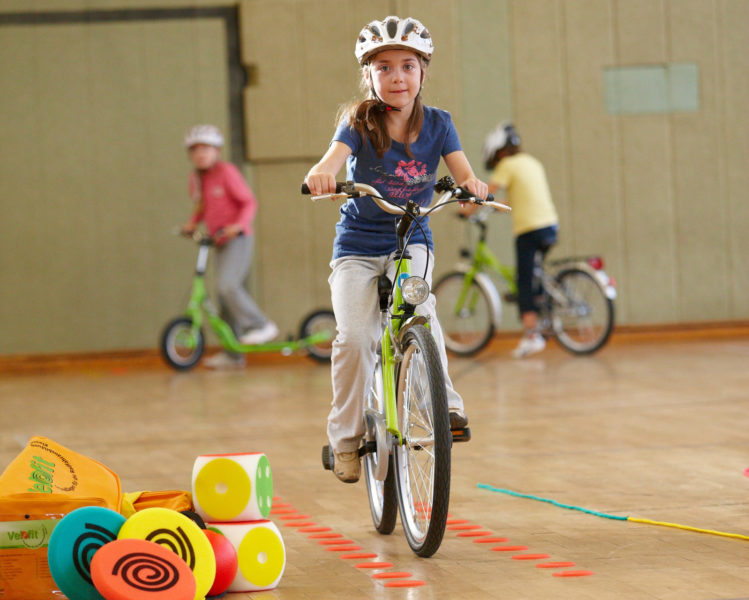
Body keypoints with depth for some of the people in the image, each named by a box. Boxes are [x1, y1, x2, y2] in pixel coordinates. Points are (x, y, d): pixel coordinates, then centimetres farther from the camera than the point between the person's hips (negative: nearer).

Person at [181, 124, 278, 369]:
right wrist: (192, 223, 7)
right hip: (220, 241, 7)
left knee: (227, 285, -24)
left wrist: (238, 225, -25)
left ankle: (261, 326, -11)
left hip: (238, 239, -7)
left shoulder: (226, 172, -10)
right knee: (224, 294, 6)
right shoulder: (196, 178, 11)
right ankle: (233, 353, 11)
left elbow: (249, 202, -10)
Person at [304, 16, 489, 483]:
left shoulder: (437, 124, -2)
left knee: (416, 305, -31)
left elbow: (462, 170, -11)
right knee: (354, 336, -17)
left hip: (412, 241, 1)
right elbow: (334, 157, -27)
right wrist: (320, 175, -51)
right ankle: (347, 436, -1)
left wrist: (472, 184, -35)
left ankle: (444, 403, -23)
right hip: (358, 245, -1)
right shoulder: (359, 122, -9)